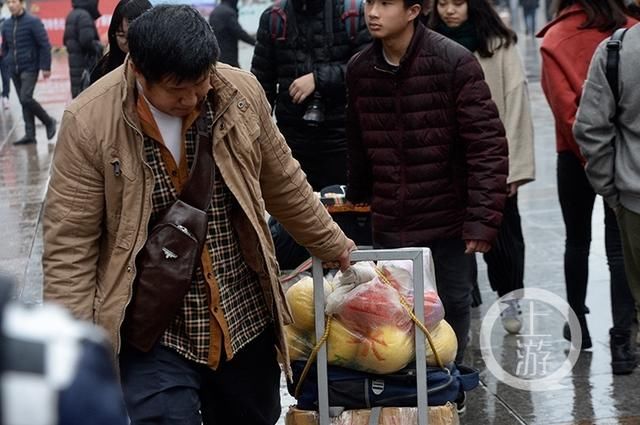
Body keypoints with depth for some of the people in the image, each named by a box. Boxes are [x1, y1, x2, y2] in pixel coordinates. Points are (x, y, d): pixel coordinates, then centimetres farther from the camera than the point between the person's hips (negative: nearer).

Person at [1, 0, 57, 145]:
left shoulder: (33, 22, -8)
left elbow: (45, 45, -9)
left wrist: (46, 67, -12)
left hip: (29, 68, -6)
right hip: (14, 70, 6)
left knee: (26, 98, -16)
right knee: (23, 101, 6)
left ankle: (49, 122, 4)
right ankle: (30, 134, 10)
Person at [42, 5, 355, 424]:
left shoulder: (242, 93, -4)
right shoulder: (90, 121, -15)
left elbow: (285, 185, 12)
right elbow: (69, 246, -12)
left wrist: (334, 247, 22)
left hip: (245, 323, 4)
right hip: (152, 332, -4)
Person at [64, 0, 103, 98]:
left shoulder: (72, 16, 16)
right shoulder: (83, 16, -16)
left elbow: (66, 40, 24)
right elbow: (87, 41, -25)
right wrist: (100, 47, -8)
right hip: (86, 67, -10)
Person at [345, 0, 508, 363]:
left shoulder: (455, 62, -11)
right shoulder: (360, 69, 3)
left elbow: (488, 145, -13)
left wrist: (483, 219, -18)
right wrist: (357, 203, 15)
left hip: (448, 222, -3)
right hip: (389, 226, 3)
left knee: (453, 307, 8)